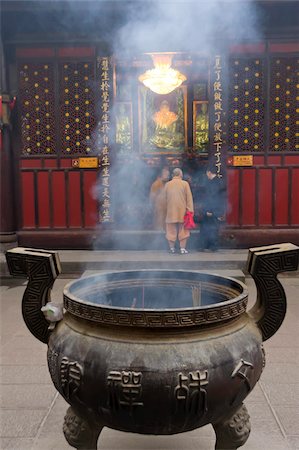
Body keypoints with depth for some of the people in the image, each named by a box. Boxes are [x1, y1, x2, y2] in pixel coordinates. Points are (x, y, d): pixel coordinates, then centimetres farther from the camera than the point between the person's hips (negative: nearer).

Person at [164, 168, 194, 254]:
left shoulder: (167, 184, 2)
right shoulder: (185, 183, -4)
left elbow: (165, 198, 9)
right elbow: (189, 198, -5)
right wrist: (190, 210, -2)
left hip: (171, 212, 2)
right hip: (182, 211, -1)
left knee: (171, 230, 9)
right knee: (183, 230, 7)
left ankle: (172, 248, 13)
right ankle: (183, 249, 8)